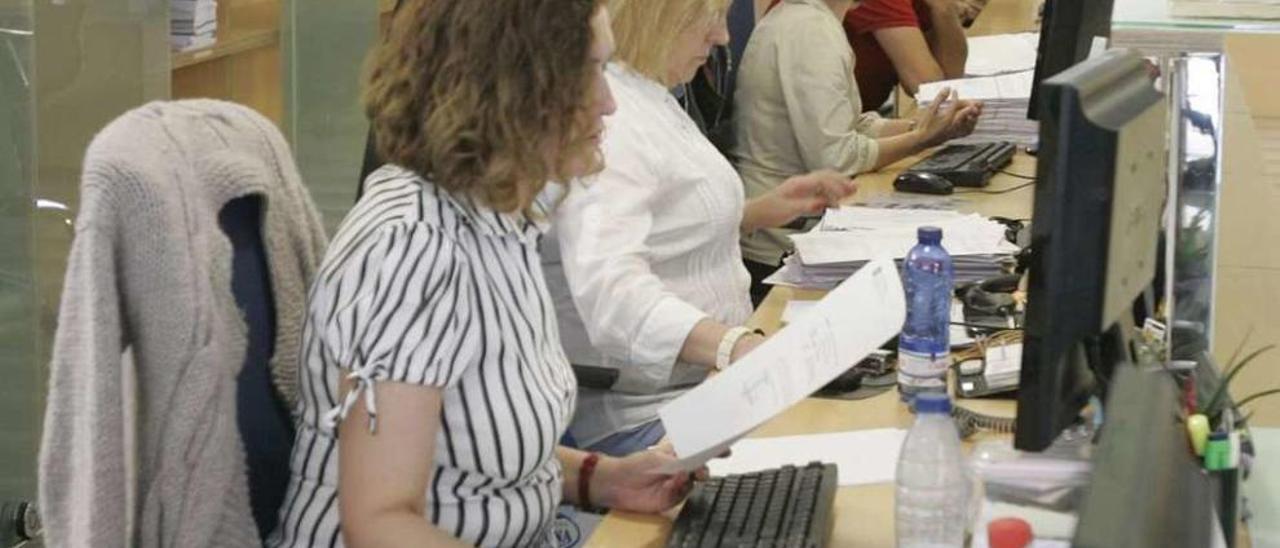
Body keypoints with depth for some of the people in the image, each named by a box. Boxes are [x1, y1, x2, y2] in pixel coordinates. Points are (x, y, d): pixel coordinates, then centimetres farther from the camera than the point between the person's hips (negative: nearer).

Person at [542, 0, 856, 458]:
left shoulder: (646, 95, 15)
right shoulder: (604, 117, -19)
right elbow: (608, 286, -33)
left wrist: (760, 212, 19)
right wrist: (734, 345, -45)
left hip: (705, 382, 11)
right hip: (643, 415, -11)